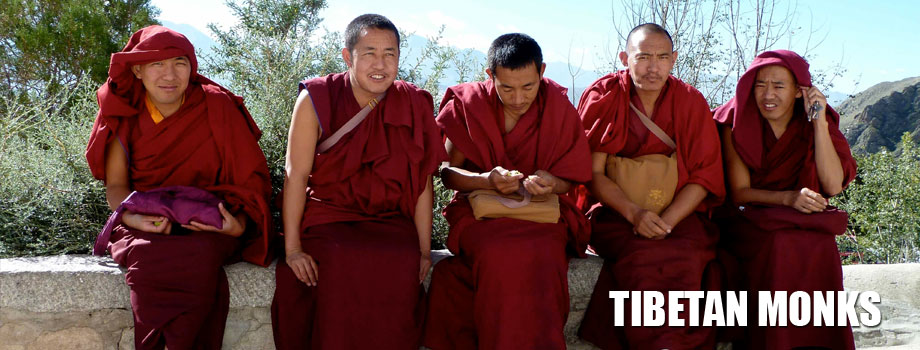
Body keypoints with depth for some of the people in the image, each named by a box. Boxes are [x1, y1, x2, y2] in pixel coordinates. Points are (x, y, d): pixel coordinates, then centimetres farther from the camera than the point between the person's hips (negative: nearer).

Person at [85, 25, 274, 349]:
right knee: (149, 260, -32)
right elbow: (116, 186, 3)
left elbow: (249, 177, -1)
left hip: (208, 227, -1)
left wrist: (239, 223, -20)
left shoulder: (217, 107, -3)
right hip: (147, 226, 1)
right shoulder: (125, 115, 3)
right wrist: (135, 217, -19)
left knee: (201, 258, -34)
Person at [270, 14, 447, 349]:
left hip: (390, 220, 2)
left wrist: (424, 250, -2)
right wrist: (292, 248, -11)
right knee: (342, 262, -30)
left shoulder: (415, 107, -1)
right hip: (328, 216, -1)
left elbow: (422, 183, 0)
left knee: (404, 265, -26)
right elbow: (296, 175, -7)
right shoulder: (316, 100, -6)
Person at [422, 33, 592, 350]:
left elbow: (572, 178, 8)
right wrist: (487, 180, -18)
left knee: (541, 257, -34)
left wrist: (551, 184, -16)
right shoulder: (468, 104, -1)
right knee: (500, 255, -35)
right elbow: (448, 172, 1)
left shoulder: (559, 109, 1)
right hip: (479, 211, 0)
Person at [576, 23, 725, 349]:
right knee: (643, 258, -32)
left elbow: (703, 176, 1)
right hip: (614, 210, -1)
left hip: (679, 212, 1)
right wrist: (634, 213, -20)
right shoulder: (602, 96, -1)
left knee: (687, 260, -30)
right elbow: (593, 174, -4)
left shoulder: (691, 102, 3)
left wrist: (665, 221, -16)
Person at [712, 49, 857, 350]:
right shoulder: (737, 123, -3)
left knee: (820, 245, -31)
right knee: (780, 244, -34)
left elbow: (833, 186, -10)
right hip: (750, 222, -2)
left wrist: (819, 123, -15)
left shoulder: (818, 122, 3)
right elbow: (739, 192, -8)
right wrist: (788, 198, -24)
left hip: (806, 223, 2)